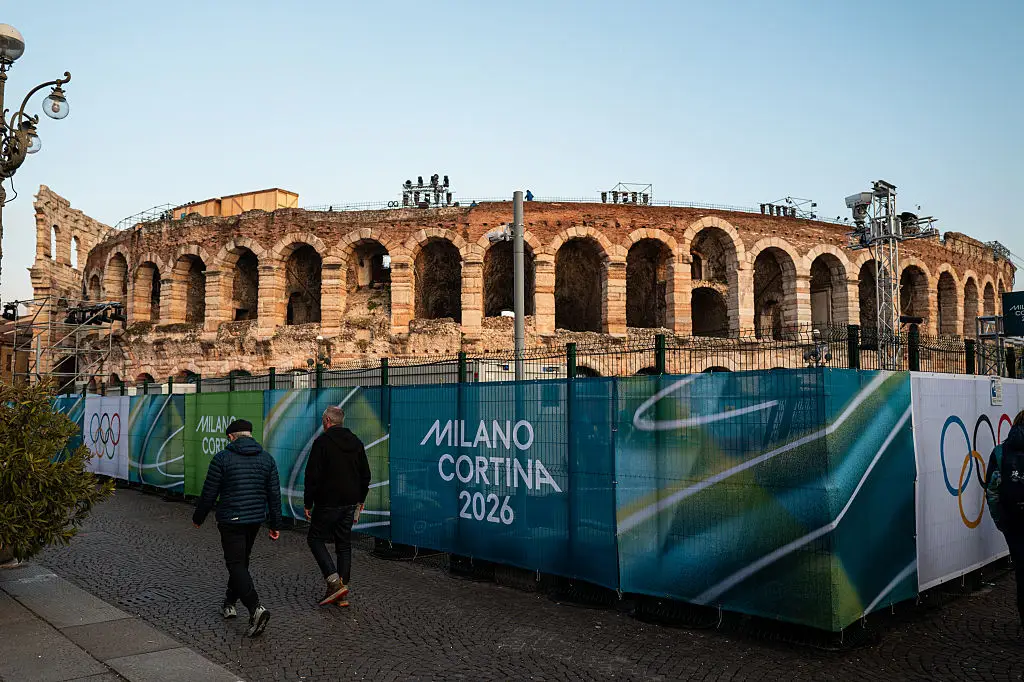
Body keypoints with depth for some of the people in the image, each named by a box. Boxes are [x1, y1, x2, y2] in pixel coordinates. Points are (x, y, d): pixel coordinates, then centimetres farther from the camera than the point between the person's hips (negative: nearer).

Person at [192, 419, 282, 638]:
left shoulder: (222, 458, -8)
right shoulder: (266, 458, 4)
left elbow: (209, 493, -5)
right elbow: (274, 494, 4)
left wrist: (198, 517, 10)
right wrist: (275, 524, 10)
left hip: (231, 521, -5)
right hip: (256, 519, 5)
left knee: (236, 565, -4)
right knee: (241, 561, 21)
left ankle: (256, 608, -20)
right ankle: (229, 603, 33)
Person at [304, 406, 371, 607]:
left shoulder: (322, 441, -10)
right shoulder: (356, 442, 10)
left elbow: (313, 475, -13)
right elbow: (365, 475, 14)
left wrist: (308, 503, -6)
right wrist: (360, 500, 22)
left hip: (327, 502, -6)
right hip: (350, 503, 6)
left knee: (316, 538, 8)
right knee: (344, 544, 11)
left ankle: (334, 582, -8)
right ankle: (342, 594, 12)